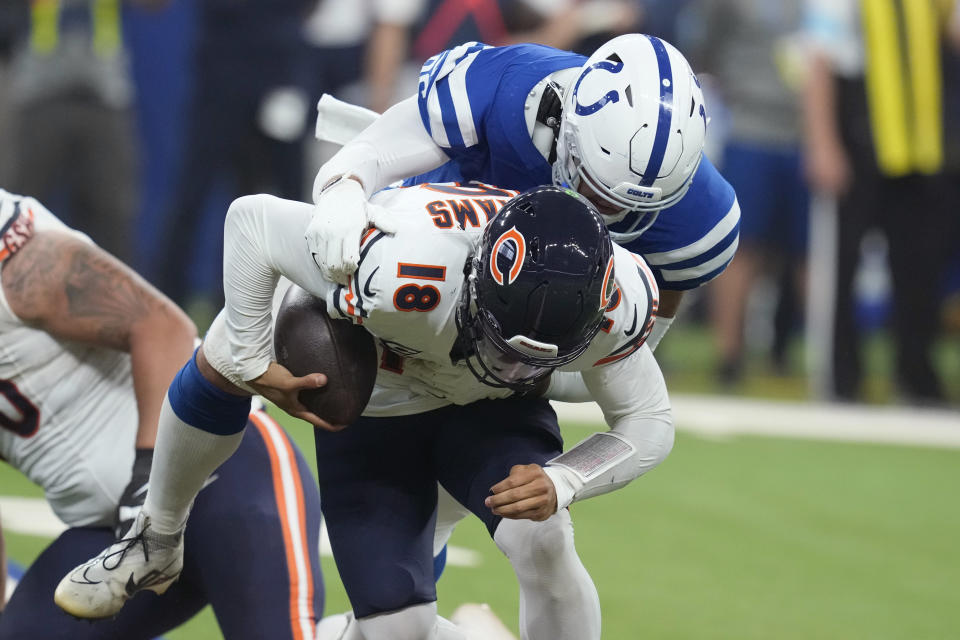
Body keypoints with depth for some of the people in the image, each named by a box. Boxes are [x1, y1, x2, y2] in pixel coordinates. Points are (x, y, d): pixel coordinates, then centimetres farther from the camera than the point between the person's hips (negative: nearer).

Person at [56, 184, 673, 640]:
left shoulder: (613, 299, -33)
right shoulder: (398, 272, -44)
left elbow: (649, 425, -15)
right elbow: (252, 218, -30)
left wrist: (560, 482, -34)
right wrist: (252, 364, -24)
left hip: (493, 414, 2)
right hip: (373, 412, -2)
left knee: (542, 541, -28)